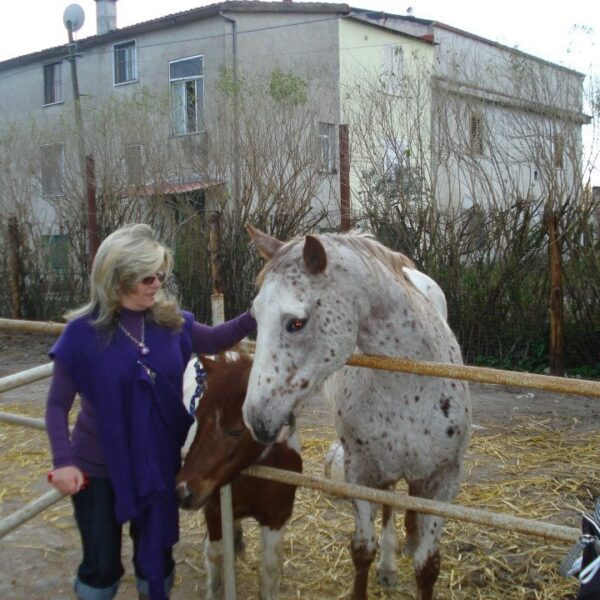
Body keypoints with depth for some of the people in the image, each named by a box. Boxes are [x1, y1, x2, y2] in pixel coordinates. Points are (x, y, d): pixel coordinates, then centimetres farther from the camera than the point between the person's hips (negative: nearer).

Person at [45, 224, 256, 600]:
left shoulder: (170, 322, -6)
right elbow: (58, 404, -10)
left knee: (157, 555, 17)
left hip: (158, 463, 3)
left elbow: (215, 341, 12)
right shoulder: (84, 332, -16)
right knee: (102, 565, 7)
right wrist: (63, 460, -21)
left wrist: (258, 313, -3)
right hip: (97, 466, -3)